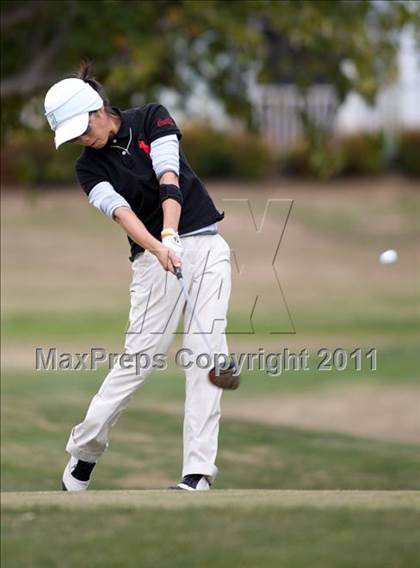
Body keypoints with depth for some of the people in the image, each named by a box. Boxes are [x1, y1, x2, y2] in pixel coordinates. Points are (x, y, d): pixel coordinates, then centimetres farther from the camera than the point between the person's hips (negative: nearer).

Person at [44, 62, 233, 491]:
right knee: (141, 353, -10)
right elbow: (121, 212, -17)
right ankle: (84, 449, 7)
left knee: (205, 350, -11)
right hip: (153, 253, 0)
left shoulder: (151, 118, 0)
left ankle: (198, 472, -14)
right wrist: (158, 248, -36)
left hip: (206, 244, 0)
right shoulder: (89, 168, 1)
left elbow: (169, 179, -14)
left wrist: (170, 234, -31)